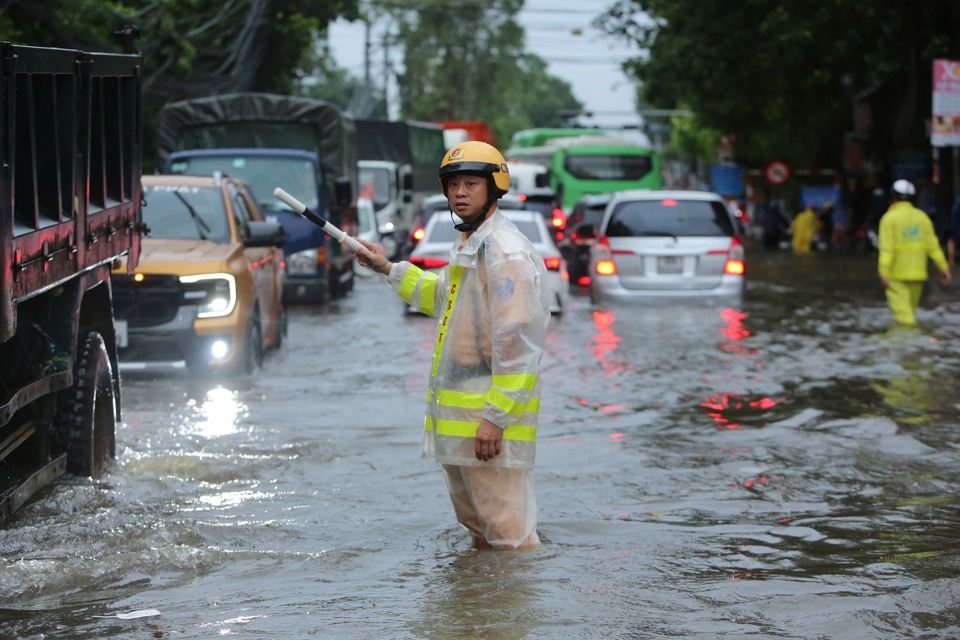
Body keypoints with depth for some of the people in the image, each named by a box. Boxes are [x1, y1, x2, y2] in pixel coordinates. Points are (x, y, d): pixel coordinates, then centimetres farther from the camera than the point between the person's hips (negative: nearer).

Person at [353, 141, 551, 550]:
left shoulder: (506, 252, -17)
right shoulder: (466, 246, 16)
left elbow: (516, 343, -22)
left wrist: (496, 418, -25)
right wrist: (390, 270, 32)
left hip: (493, 410, -10)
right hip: (456, 416, 11)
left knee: (508, 532, -10)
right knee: (478, 528, 20)